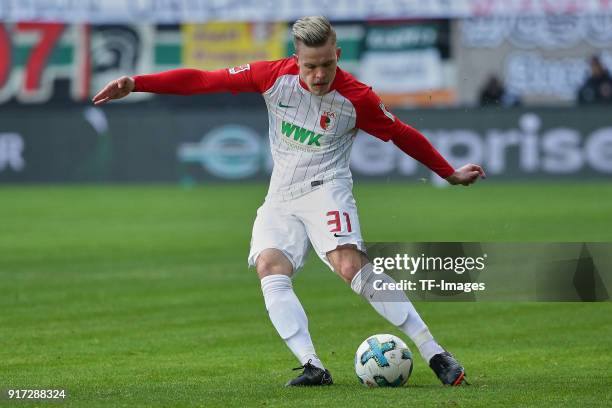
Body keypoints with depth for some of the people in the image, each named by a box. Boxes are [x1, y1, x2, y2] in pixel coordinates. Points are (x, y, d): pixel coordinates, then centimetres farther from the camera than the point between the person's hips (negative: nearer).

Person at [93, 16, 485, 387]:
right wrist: (136, 83, -6)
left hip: (326, 190, -4)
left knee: (351, 265, -26)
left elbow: (403, 135, 5)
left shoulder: (357, 98, -11)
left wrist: (450, 174, 12)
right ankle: (313, 366, -28)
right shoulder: (276, 76, -6)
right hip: (281, 199, 4)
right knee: (270, 268, -22)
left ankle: (436, 354, -25)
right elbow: (205, 80, -3)